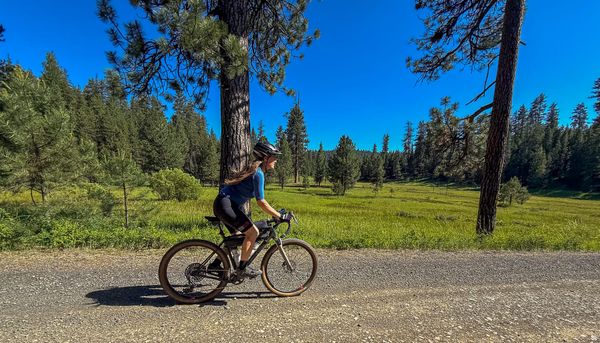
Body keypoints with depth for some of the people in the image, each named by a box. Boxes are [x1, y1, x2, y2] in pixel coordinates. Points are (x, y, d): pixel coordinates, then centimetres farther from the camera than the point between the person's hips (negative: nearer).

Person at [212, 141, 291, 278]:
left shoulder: (255, 170, 12)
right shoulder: (258, 173, -19)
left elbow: (260, 199, 17)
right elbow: (261, 202, -22)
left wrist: (275, 214, 17)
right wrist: (279, 216, -15)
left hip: (223, 205, 10)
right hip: (225, 205, -10)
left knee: (238, 236, 19)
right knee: (253, 232, -7)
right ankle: (242, 268, 7)